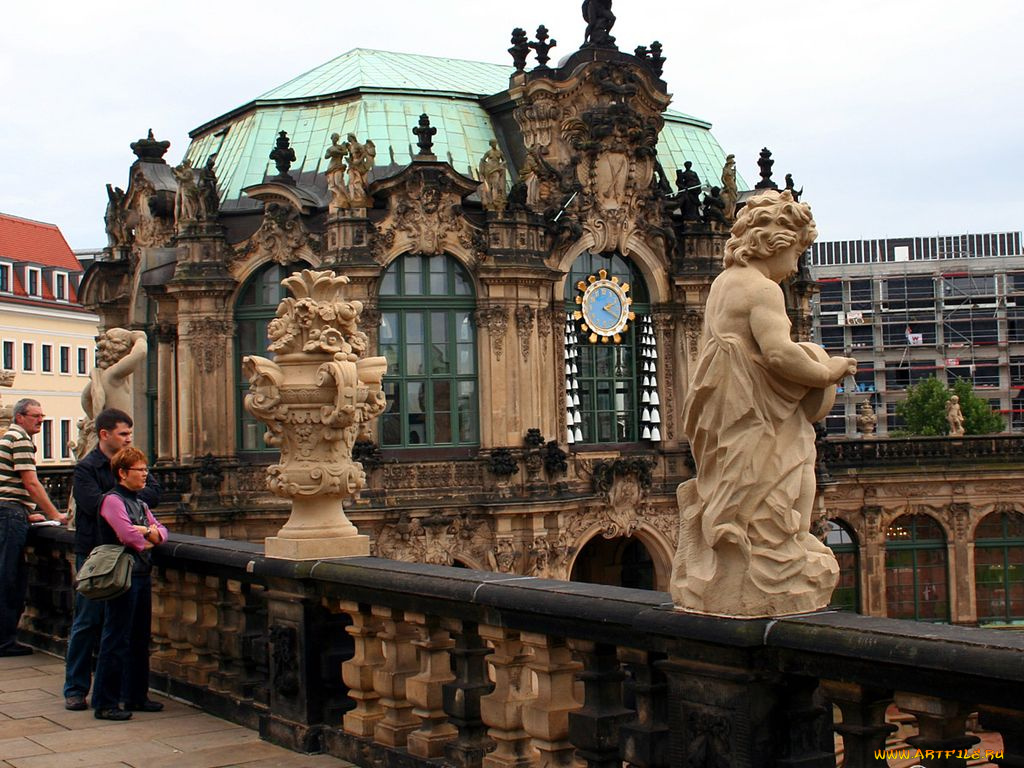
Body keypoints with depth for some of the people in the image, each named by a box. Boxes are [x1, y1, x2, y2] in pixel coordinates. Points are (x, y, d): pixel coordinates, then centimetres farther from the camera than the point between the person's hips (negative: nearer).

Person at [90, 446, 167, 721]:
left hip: (142, 574, 9)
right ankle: (105, 703, -1)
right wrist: (148, 542, -2)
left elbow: (162, 533, 13)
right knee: (116, 639, -6)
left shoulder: (139, 503, 17)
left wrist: (150, 532, -10)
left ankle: (137, 696, 23)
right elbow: (128, 536, -22)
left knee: (140, 638, 14)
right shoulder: (112, 500, -10)